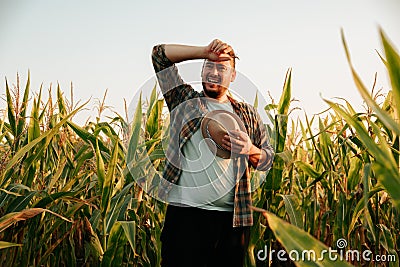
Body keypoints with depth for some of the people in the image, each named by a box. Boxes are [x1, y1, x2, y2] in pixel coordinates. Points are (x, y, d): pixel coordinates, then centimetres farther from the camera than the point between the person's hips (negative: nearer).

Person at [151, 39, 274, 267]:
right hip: (186, 213, -2)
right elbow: (160, 54, 8)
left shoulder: (248, 114, 15)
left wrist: (250, 150, -7)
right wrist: (205, 52, -2)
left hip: (234, 217, 3)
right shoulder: (184, 100, 11)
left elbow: (268, 159, 16)